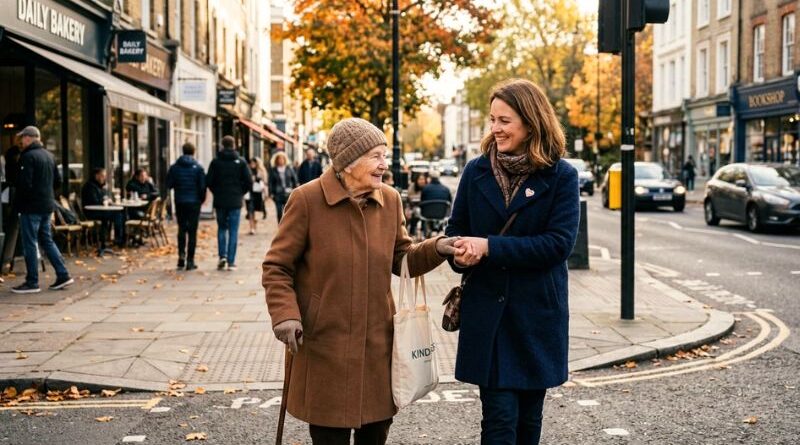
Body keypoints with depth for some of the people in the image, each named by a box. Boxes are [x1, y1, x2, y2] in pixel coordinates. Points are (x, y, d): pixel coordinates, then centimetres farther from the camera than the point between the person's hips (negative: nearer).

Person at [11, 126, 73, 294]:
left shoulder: (28, 156, -15)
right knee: (47, 240, 16)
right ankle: (62, 275, 12)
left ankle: (32, 282, 3)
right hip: (47, 206, 8)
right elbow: (57, 181, 15)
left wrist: (20, 202, -5)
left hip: (31, 207, -8)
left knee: (30, 244, -1)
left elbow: (25, 184, -20)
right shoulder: (49, 156, 12)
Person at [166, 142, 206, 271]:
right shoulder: (198, 167, -7)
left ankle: (181, 253, -2)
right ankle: (190, 261, 2)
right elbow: (203, 186, -8)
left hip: (179, 202, 2)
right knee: (192, 231, 3)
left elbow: (168, 184, 0)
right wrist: (201, 199, 8)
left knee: (181, 229, 17)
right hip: (194, 202, -2)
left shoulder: (174, 167, 0)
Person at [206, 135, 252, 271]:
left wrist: (217, 192, 12)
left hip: (220, 201, 1)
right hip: (235, 201, -1)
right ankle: (231, 261, 1)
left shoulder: (216, 162, -1)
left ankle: (222, 256, 1)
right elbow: (249, 182, -5)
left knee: (221, 228, 16)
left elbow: (208, 181, -3)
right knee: (233, 231, 3)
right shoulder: (241, 162, -3)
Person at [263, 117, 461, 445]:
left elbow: (402, 259, 12)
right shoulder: (307, 199, -10)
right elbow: (277, 267, -5)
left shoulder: (390, 200, 5)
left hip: (378, 343, 5)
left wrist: (437, 248, -6)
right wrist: (285, 314, -19)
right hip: (325, 346, -4)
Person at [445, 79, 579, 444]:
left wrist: (490, 247, -20)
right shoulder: (476, 171, 3)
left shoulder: (561, 176, -5)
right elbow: (456, 230, 11)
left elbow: (559, 242, -14)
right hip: (486, 313, 1)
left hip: (538, 314, 0)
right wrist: (461, 254, -13)